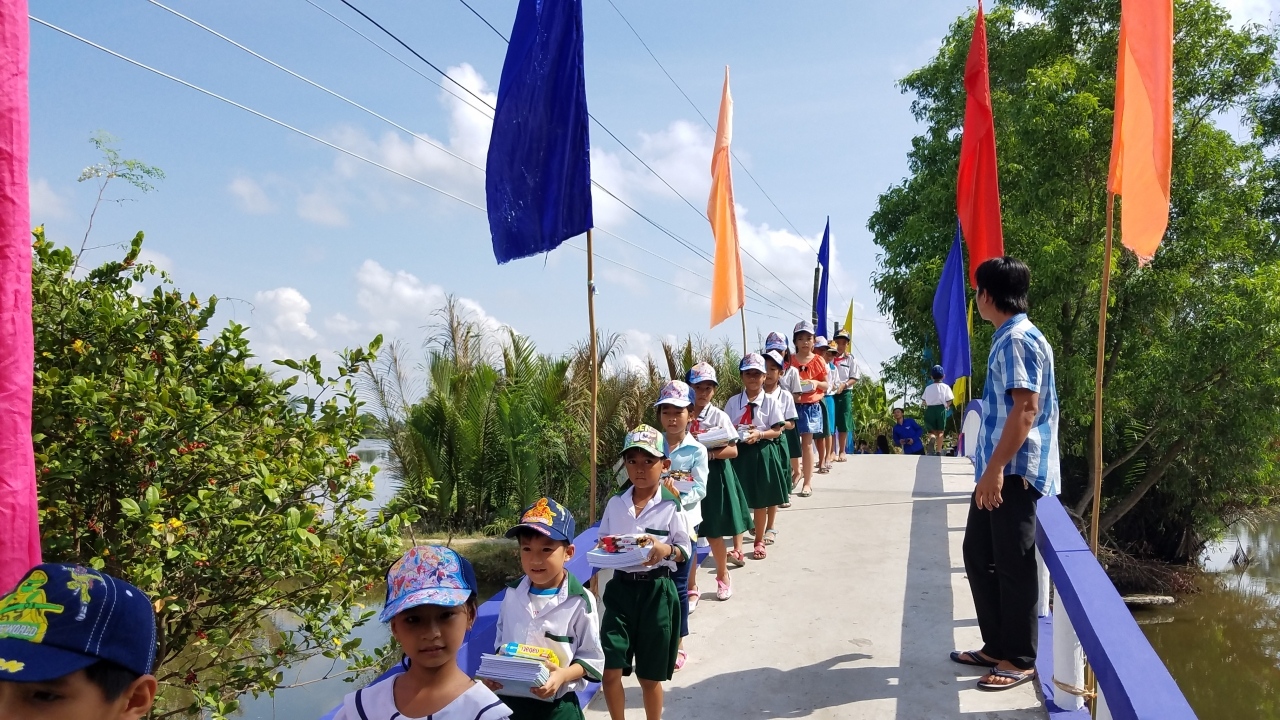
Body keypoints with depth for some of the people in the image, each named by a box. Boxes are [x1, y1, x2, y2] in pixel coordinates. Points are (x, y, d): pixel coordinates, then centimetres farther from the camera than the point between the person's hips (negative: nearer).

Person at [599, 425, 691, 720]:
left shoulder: (671, 506, -7)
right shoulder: (616, 503, 1)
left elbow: (685, 551, -4)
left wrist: (666, 550, -25)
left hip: (656, 591, -2)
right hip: (620, 587, 3)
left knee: (650, 675, 10)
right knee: (610, 669, -1)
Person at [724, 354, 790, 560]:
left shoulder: (771, 402, -2)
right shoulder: (733, 402, 3)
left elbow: (777, 430, -4)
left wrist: (759, 434, -20)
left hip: (763, 453, -1)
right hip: (740, 452, 1)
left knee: (761, 499, 9)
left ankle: (759, 541, 25)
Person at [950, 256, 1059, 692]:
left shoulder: (1019, 339, -16)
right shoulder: (1007, 338, 16)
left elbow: (1027, 408, -23)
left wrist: (996, 468, -25)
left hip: (1014, 472, -10)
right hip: (998, 469, 10)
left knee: (1013, 565, 0)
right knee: (979, 554, 15)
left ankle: (1020, 660, 12)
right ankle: (997, 647, 25)